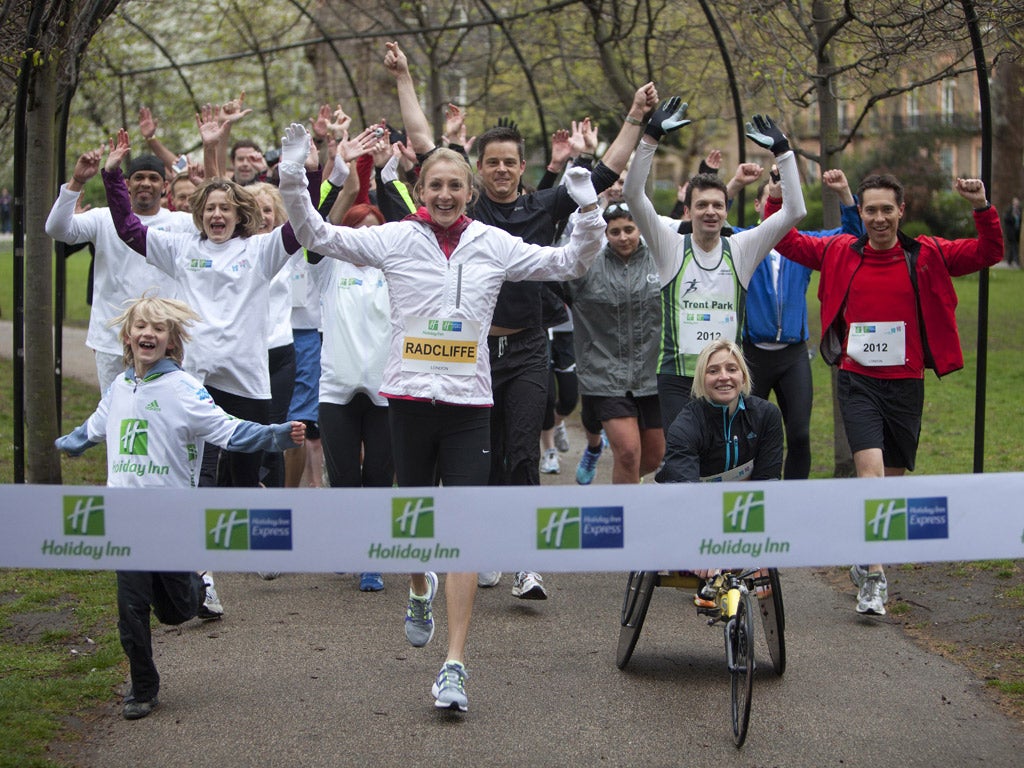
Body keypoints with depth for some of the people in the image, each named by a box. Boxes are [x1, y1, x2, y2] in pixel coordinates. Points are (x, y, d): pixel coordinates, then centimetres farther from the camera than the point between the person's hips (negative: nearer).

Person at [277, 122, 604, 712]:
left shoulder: (494, 245, 4)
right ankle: (420, 591, 48)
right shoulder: (396, 240, 2)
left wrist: (588, 210, -7)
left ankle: (454, 665, -6)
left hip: (469, 404, 0)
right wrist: (293, 180, -10)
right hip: (410, 398, 0)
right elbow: (316, 236, 2)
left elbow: (571, 263, 9)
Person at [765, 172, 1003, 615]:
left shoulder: (927, 257, 2)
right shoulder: (841, 254, 4)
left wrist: (982, 209, -15)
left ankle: (868, 562, 30)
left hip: (906, 383, 2)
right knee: (870, 470, -17)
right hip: (857, 380, -1)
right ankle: (874, 580, -16)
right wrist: (777, 201, -1)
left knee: (892, 479, 10)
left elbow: (989, 253, -1)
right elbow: (786, 243, 13)